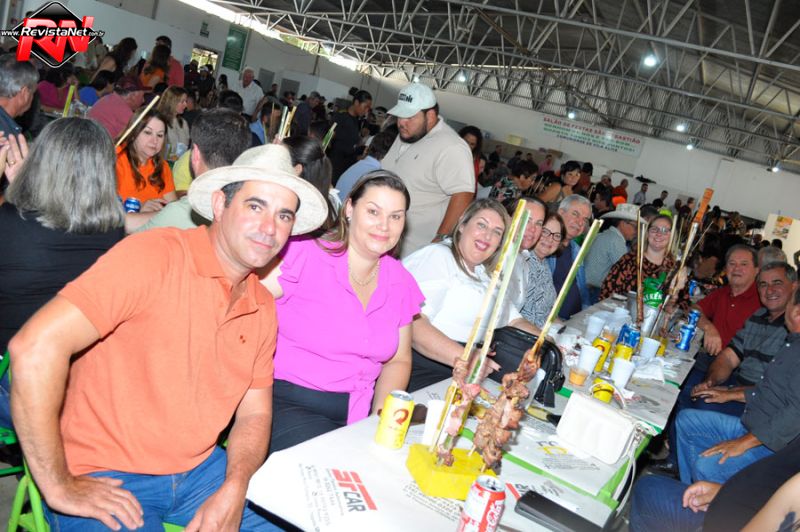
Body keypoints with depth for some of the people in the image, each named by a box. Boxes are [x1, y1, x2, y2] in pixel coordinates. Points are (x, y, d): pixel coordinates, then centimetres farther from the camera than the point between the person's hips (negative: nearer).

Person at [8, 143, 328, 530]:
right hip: (105, 481, -5)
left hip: (199, 468, 6)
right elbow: (35, 346, -24)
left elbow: (254, 414, 8)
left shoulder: (263, 307, 3)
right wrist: (58, 487, -19)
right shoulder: (154, 256, -18)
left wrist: (233, 492, -11)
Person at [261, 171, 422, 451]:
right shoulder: (304, 256, -12)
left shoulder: (401, 282, 7)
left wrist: (382, 414, -4)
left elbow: (398, 360, 14)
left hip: (357, 413, 6)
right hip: (287, 404, -5)